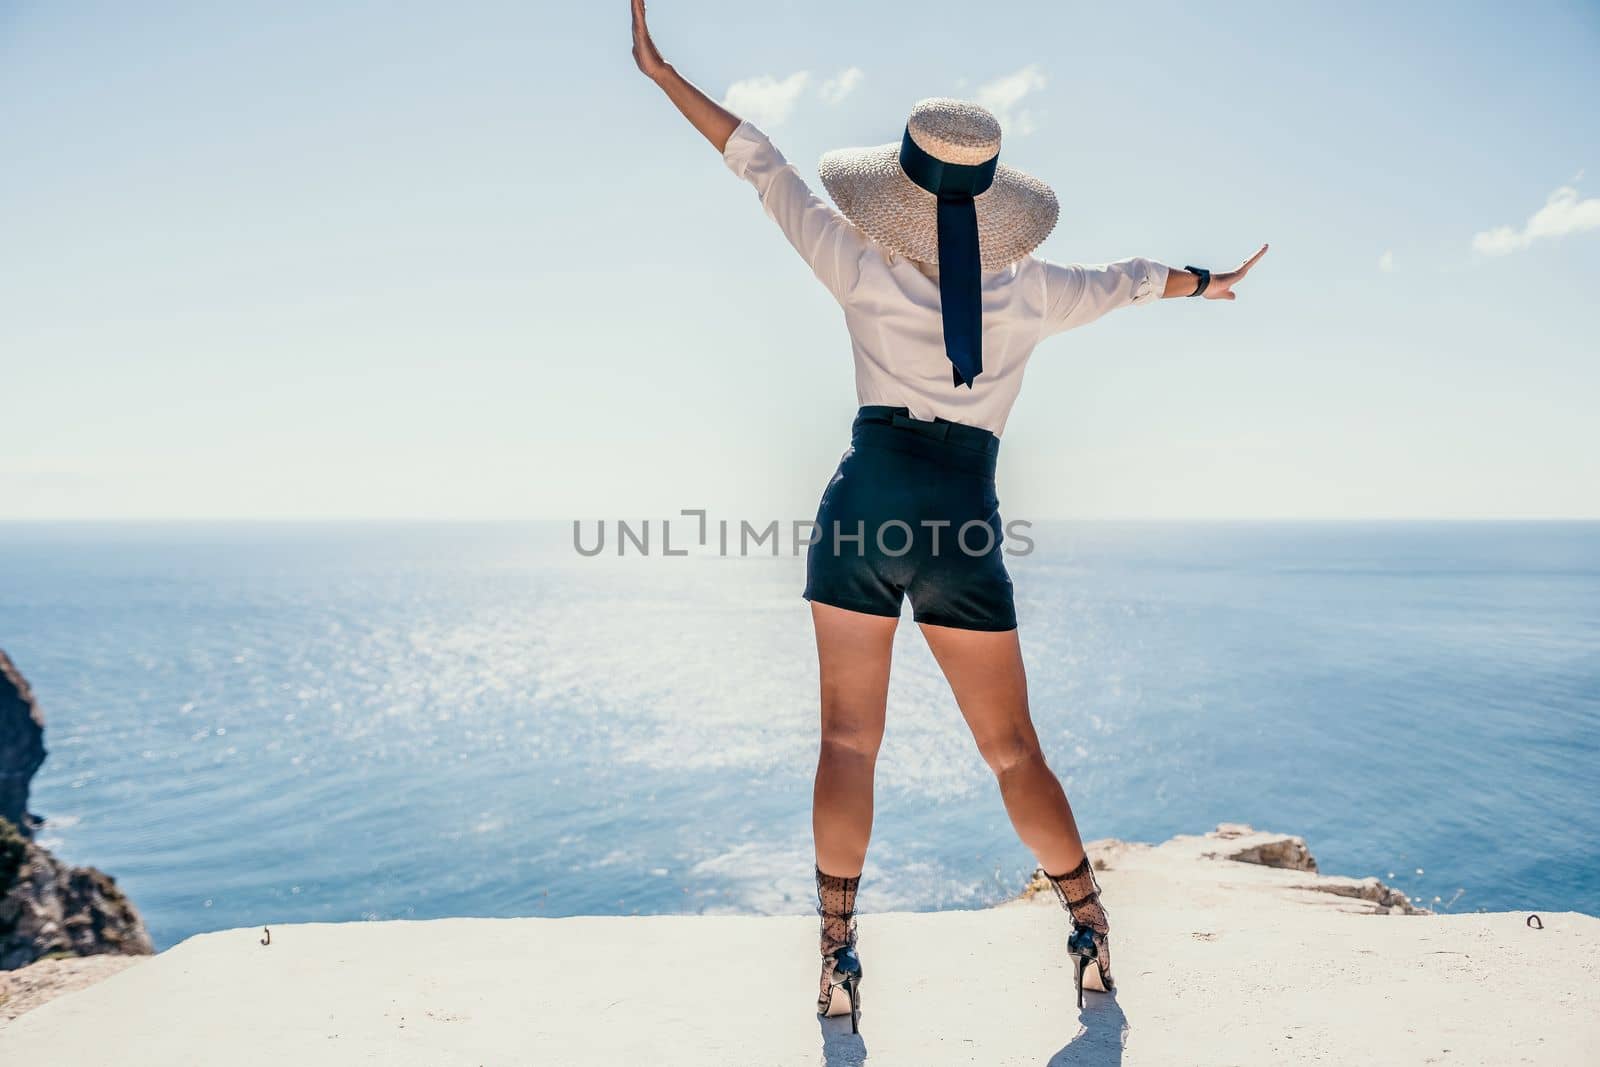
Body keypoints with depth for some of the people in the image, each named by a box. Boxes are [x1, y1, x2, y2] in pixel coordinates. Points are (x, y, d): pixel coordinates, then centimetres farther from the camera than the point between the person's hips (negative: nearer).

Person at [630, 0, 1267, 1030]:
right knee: (1013, 752, 12)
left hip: (863, 506, 0)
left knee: (848, 740, 7)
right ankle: (1094, 928, 25)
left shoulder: (864, 268, 1)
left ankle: (839, 956, 10)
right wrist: (1205, 280, 46)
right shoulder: (1031, 290, 5)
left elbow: (766, 166, 6)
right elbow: (1129, 279, 24)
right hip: (964, 526, 1)